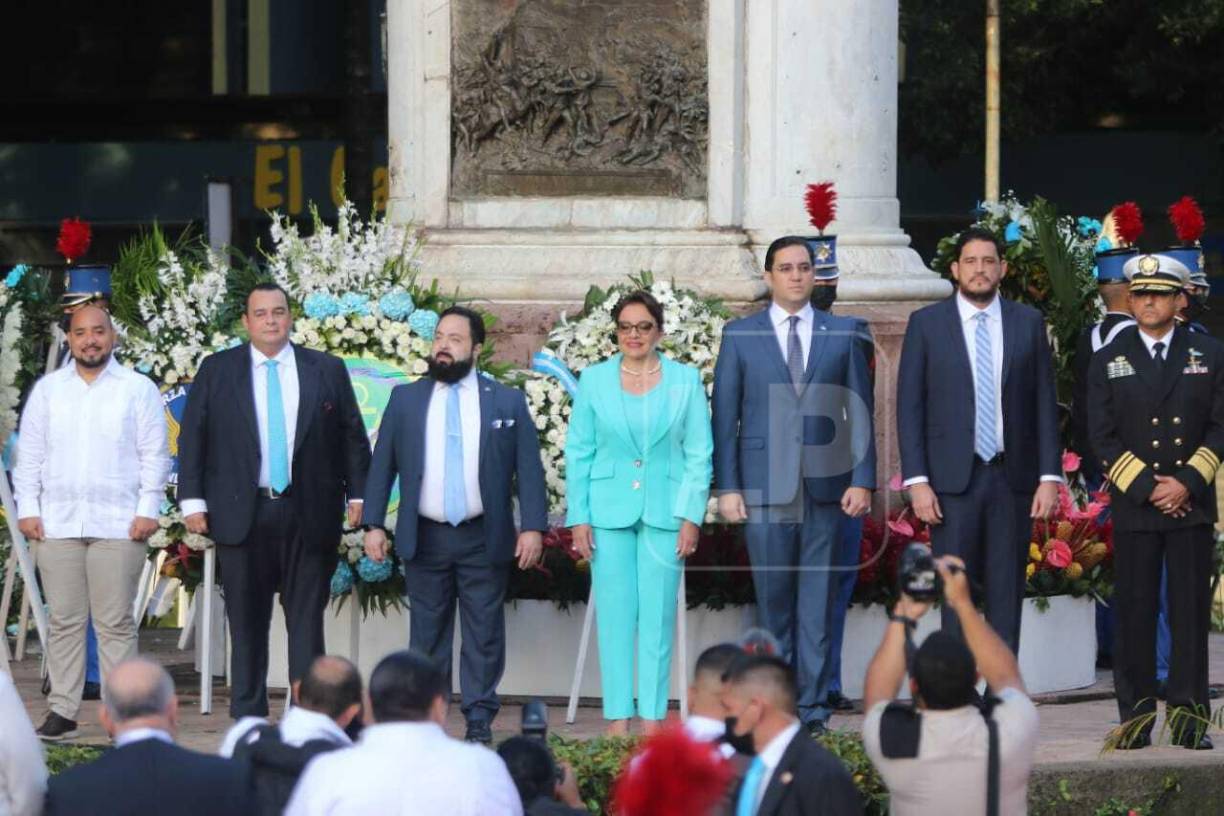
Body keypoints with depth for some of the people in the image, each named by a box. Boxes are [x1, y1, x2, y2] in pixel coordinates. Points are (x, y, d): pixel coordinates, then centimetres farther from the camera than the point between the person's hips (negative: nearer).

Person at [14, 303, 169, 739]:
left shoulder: (138, 389, 5)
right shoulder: (48, 389, 12)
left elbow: (155, 454, 3)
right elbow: (29, 454, 11)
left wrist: (148, 510, -5)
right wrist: (27, 508, 3)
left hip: (117, 524, -2)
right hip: (57, 523, 2)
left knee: (116, 623, -2)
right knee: (64, 622, 3)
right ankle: (62, 711, 5)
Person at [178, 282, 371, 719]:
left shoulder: (327, 371, 8)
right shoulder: (216, 371, 6)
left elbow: (353, 437, 10)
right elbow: (192, 437, 5)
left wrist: (357, 494, 2)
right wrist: (193, 500, -3)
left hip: (309, 515, 0)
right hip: (242, 515, 0)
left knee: (307, 619, 2)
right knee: (247, 622, 3)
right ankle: (248, 718, 8)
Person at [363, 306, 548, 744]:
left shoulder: (507, 402, 4)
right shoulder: (405, 399, 8)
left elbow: (529, 469, 1)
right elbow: (382, 466, 7)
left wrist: (533, 527, -8)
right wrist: (374, 524, -1)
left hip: (484, 539, -1)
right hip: (424, 538, 1)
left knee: (484, 634, 1)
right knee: (427, 634, 5)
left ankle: (480, 721, 6)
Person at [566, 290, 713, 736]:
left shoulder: (686, 380, 5)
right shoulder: (594, 380, 6)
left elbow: (699, 454, 5)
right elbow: (578, 452, 7)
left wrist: (691, 516, -3)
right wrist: (578, 519, 0)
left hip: (664, 511, 0)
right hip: (609, 510, 0)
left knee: (658, 617, -1)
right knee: (614, 616, -1)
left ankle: (652, 718, 2)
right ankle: (618, 719, 1)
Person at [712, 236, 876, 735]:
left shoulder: (843, 334, 9)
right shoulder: (740, 335, 7)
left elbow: (861, 411, 7)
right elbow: (725, 415, 5)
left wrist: (862, 481, -1)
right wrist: (727, 487, -2)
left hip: (825, 487, 0)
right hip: (765, 487, 0)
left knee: (817, 600, 0)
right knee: (774, 598, 2)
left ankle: (813, 708, 1)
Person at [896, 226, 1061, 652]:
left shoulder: (1028, 323, 8)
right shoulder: (927, 324, 3)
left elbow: (1045, 404, 8)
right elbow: (909, 406, 1)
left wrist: (1049, 476, 0)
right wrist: (917, 481, -8)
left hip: (1012, 477, 2)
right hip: (953, 478, -2)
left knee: (1007, 593, 3)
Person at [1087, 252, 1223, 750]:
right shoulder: (1109, 362, 7)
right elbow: (1103, 437, 2)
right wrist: (1147, 487, -8)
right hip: (1133, 505, 0)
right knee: (1135, 615, -1)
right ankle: (1135, 721, 3)